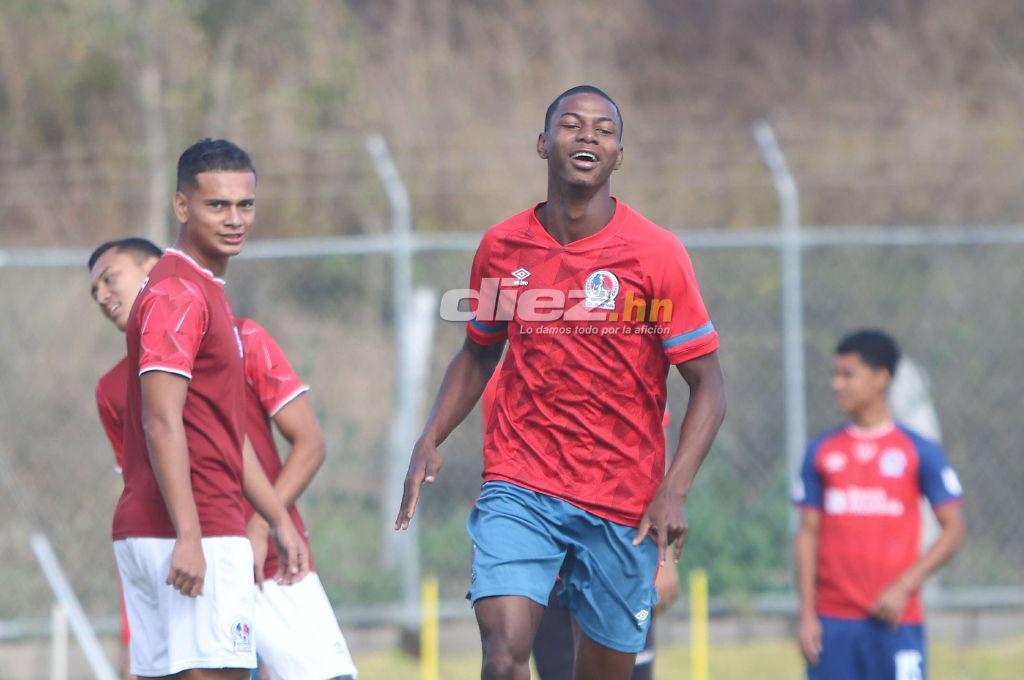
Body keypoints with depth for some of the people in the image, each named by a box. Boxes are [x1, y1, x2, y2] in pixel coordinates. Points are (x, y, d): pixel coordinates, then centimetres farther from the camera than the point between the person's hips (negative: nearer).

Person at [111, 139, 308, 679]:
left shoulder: (205, 291, 21)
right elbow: (162, 423, -20)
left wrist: (280, 521, 25)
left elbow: (227, 430, 26)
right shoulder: (177, 296, -11)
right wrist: (189, 536, -26)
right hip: (193, 538, -10)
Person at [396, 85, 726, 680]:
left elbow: (708, 388, -4)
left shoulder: (657, 254, -5)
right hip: (519, 483, 1)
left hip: (624, 505, -1)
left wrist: (674, 490, -17)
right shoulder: (502, 247, 3)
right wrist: (430, 442, 7)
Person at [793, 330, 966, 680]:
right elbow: (808, 533, 10)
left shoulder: (920, 451, 2)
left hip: (895, 620, -2)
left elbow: (953, 529, 1)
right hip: (832, 621, 2)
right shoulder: (821, 451, 10)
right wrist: (807, 614, 2)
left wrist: (904, 587, -9)